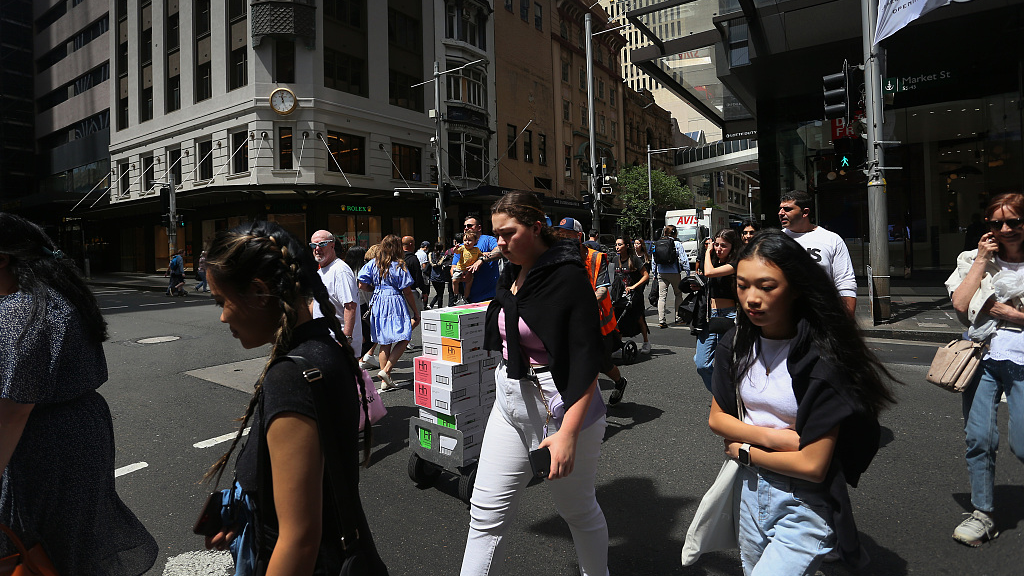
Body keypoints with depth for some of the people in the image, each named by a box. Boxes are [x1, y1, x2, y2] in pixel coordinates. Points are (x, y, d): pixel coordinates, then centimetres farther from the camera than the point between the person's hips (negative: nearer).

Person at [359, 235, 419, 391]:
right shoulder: (399, 266, -7)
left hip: (377, 304, 6)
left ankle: (385, 381, 16)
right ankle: (386, 370, -12)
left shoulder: (373, 264, 5)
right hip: (396, 304, -6)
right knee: (403, 339, 2)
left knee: (384, 343, 12)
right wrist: (416, 314, 0)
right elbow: (407, 292, -6)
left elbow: (362, 285, 3)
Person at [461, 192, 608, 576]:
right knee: (486, 515, 9)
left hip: (559, 407, -7)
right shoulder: (511, 274, 6)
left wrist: (568, 433, -27)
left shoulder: (567, 276, -17)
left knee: (579, 512, 15)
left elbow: (587, 360, -22)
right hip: (509, 404, 7)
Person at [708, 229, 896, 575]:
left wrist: (743, 451, -10)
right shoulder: (736, 345, -4)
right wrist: (770, 436, -15)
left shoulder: (822, 359, -23)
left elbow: (813, 466, -23)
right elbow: (716, 418, 1)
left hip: (805, 507, -6)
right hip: (751, 491, 6)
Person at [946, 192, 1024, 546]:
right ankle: (983, 515, 14)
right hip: (983, 357, 1)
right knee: (979, 439, 1)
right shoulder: (975, 260, 9)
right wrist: (982, 260, -4)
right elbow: (960, 305, -6)